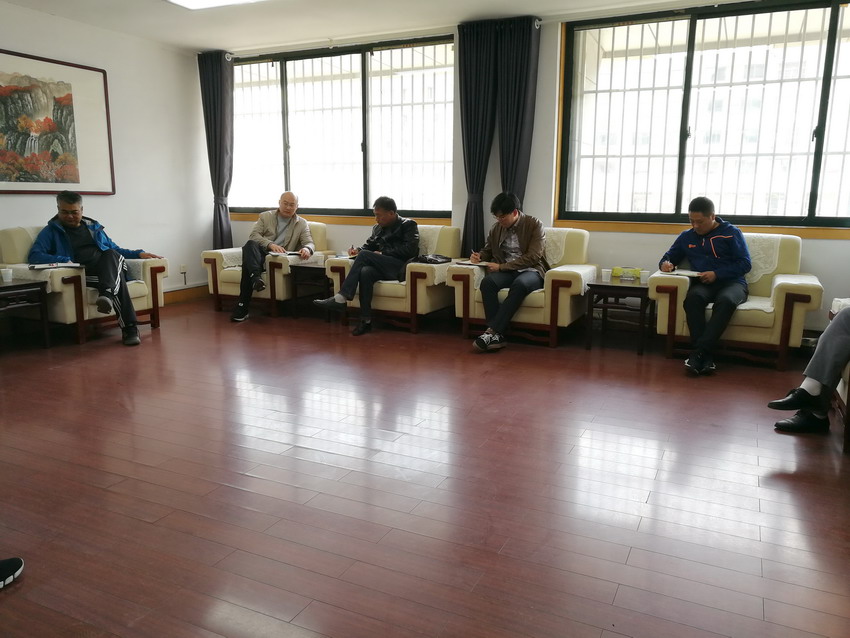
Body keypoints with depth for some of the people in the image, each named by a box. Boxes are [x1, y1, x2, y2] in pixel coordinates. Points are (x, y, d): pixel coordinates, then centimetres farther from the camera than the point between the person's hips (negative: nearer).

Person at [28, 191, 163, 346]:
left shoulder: (94, 227, 31)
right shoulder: (51, 231, 17)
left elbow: (115, 249, 36)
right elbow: (34, 255, 1)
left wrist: (139, 253, 17)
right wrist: (65, 261, -16)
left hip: (111, 268, 3)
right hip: (84, 274, -3)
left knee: (110, 254, -34)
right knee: (118, 282, -36)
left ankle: (107, 293, -58)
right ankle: (129, 327, -46)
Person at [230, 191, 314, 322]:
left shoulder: (302, 224, 16)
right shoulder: (265, 216, 16)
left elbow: (310, 243, 4)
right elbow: (253, 235, 2)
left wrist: (306, 249, -24)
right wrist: (270, 245, -18)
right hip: (260, 254, 2)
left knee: (248, 264, -33)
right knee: (250, 244, -35)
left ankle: (242, 307, -36)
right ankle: (256, 277, -55)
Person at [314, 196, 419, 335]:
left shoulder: (409, 225, 5)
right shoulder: (378, 228, 23)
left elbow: (410, 250, -8)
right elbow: (369, 245, 26)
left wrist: (383, 253, -7)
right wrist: (358, 250, 2)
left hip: (400, 268, -5)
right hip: (383, 268, 5)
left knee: (364, 255, -24)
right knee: (365, 272, -31)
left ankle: (340, 298, -27)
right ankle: (366, 320, -30)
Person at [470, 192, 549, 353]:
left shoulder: (534, 225, -4)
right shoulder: (496, 228, 10)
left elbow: (533, 257, -13)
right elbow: (487, 251, 24)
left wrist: (501, 266, -17)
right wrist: (479, 256, -2)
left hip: (531, 271, -4)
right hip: (506, 272, 4)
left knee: (519, 284, -40)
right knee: (487, 282, -30)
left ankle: (492, 331, -39)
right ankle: (496, 335, -37)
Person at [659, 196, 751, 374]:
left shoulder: (731, 233, 6)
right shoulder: (686, 237, 17)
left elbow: (745, 264, 0)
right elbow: (669, 257, 25)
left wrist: (717, 274, -14)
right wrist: (665, 263, -1)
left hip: (731, 282, -2)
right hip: (702, 284, 2)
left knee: (725, 300, -40)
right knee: (693, 297, -37)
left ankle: (698, 352, -42)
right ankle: (706, 355, -40)